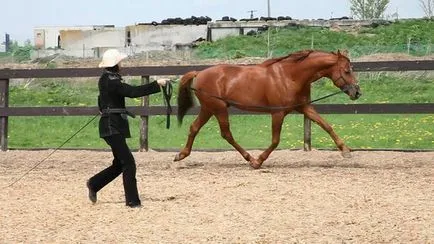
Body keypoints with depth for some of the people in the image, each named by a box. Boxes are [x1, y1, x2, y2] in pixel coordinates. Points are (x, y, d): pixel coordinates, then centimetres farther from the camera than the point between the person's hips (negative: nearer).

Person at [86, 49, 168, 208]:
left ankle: (94, 184, 28)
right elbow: (133, 92, -27)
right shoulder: (110, 81, -18)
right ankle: (132, 201, -5)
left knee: (120, 164, 16)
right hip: (112, 127, -10)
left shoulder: (107, 79, 14)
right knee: (128, 163, -8)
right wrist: (156, 85, -27)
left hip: (113, 125, 10)